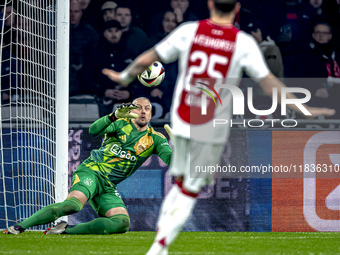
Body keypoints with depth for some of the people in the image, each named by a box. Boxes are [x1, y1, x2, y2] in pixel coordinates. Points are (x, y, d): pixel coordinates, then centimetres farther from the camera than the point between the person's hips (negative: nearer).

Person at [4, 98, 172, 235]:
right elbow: (94, 130, -13)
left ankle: (66, 230, -16)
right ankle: (19, 227, -27)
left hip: (108, 186, 4)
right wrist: (115, 116, -29)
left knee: (123, 223, -21)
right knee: (73, 204, -33)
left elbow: (171, 160, -1)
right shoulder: (121, 124, 4)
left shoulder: (155, 139, 12)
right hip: (92, 172, -4)